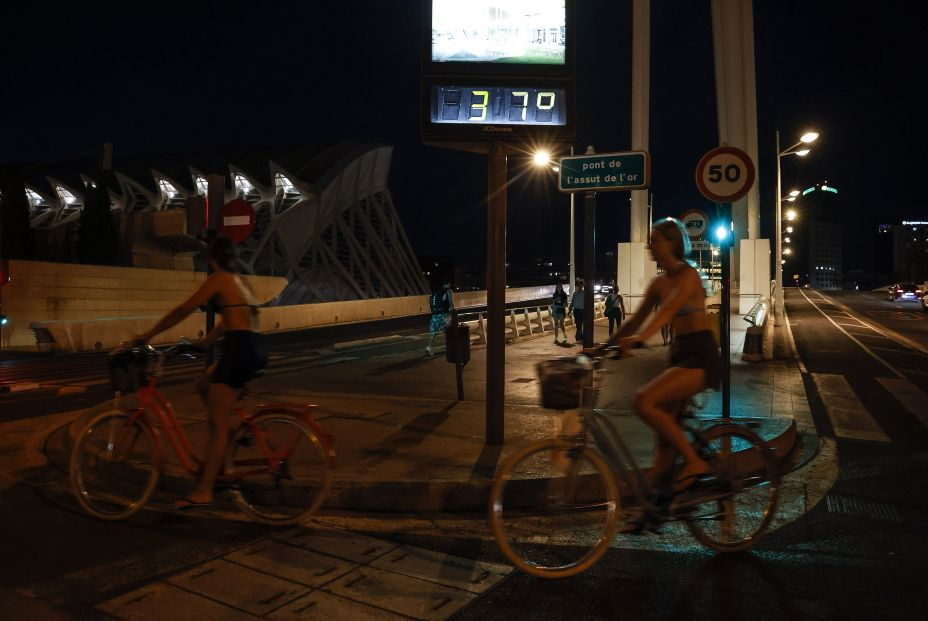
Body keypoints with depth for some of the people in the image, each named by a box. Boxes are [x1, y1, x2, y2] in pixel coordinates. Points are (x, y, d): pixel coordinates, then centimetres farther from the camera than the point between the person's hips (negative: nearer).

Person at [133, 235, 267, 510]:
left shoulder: (217, 279, -3)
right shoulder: (239, 281, 22)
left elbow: (183, 310, -6)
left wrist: (148, 335, 0)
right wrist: (204, 342, 33)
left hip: (240, 348, -9)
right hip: (255, 348, 9)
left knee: (217, 422, -6)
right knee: (204, 386, 27)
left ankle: (204, 491, -4)